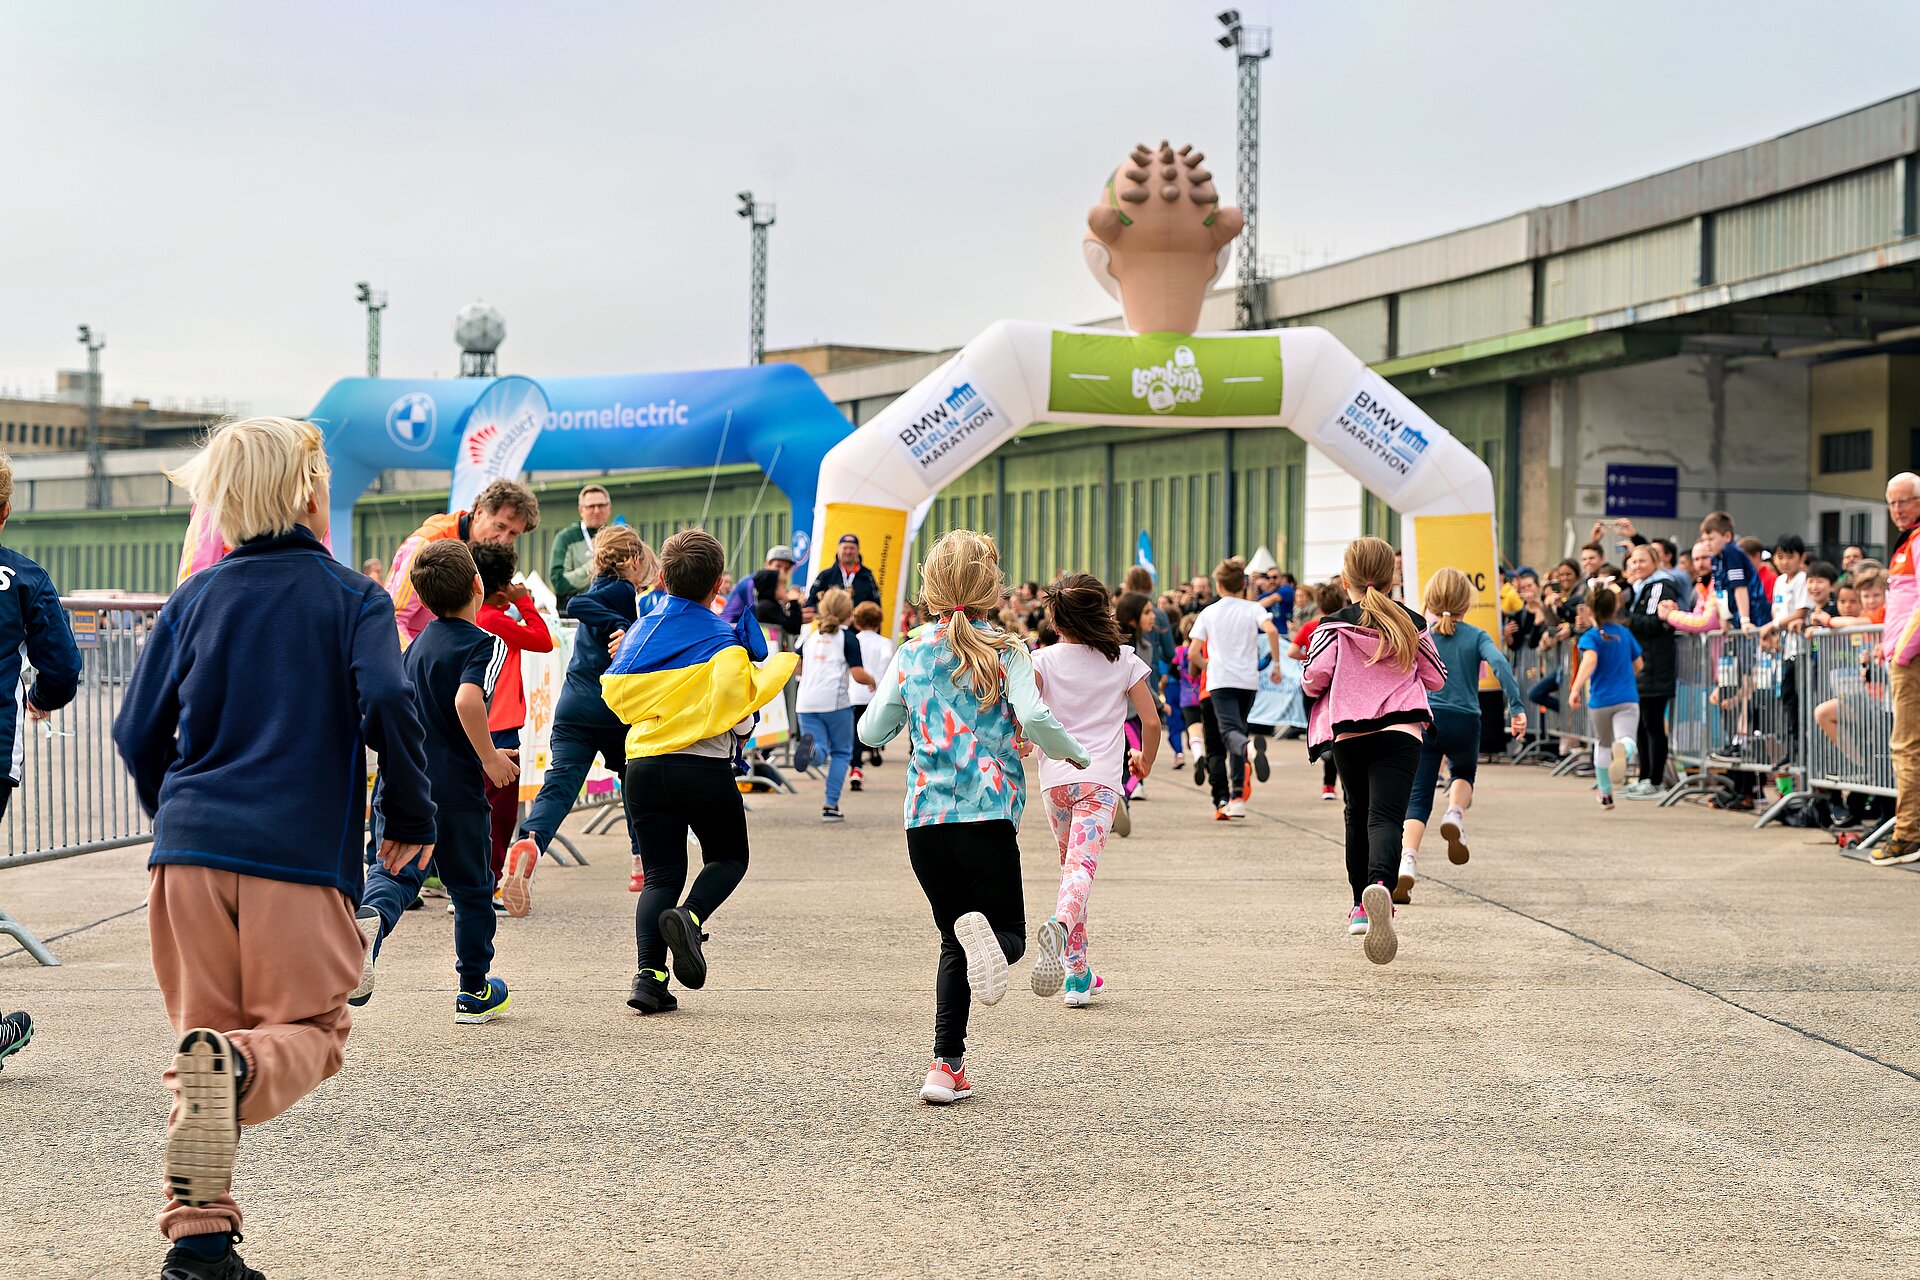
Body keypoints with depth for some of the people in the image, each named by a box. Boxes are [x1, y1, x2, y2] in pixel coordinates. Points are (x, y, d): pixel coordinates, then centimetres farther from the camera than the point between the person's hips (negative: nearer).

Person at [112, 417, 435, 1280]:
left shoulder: (196, 600, 12)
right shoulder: (352, 596, 2)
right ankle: (242, 1065, -28)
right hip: (301, 853, -3)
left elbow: (137, 732, 11)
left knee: (203, 1033, 12)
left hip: (191, 852, 3)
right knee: (309, 1029, 7)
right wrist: (412, 817, -2)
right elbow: (386, 702, -14)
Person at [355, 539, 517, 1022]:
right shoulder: (485, 644, -10)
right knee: (472, 888, 10)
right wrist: (489, 758, -15)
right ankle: (475, 991, 20)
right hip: (456, 787, -5)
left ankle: (370, 917, -36)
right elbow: (468, 700, -28)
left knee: (397, 870, -2)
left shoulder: (417, 643, 13)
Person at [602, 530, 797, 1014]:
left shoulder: (639, 632, 6)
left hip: (643, 768, 4)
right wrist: (777, 666, -1)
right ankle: (691, 917, -13)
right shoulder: (723, 639, -8)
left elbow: (616, 695, 11)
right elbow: (738, 718, -14)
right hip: (704, 769, -4)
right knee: (729, 857, 17)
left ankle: (649, 973, -9)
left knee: (661, 874, 9)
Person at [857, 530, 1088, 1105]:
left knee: (954, 944, 15)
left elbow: (871, 731, 7)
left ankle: (948, 1066, 1)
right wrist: (1075, 755, 4)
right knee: (1010, 930, 9)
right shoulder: (1006, 651, 1)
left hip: (925, 818, 3)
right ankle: (983, 934, -30)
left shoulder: (912, 652, 8)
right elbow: (1035, 718, -14)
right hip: (988, 814, -3)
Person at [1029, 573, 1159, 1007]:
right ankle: (1060, 926, -48)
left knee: (1071, 865, 18)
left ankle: (1078, 974, 20)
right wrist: (1145, 762, 21)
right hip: (1101, 778, -2)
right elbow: (1151, 721, 3)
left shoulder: (1044, 660, 2)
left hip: (1056, 776, 2)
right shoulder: (1124, 660, 5)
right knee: (1082, 867, -15)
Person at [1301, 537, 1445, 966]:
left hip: (1349, 736, 0)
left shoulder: (1334, 627, -2)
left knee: (1358, 814, 20)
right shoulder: (1413, 624, 7)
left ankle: (1361, 906, 29)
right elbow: (1436, 678, 15)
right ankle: (1380, 885, -43)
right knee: (1386, 816, -12)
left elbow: (1313, 679, -8)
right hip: (1401, 733, 0)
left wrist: (1313, 688, 15)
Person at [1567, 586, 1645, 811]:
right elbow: (1638, 665, 18)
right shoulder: (1625, 633, 8)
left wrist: (1576, 688, -34)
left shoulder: (1591, 636, -6)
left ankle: (1606, 794, 34)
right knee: (1627, 739, -16)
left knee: (1602, 745, 21)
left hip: (1601, 700, -1)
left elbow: (1590, 659, -27)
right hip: (1628, 698, 1)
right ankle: (1623, 750, -55)